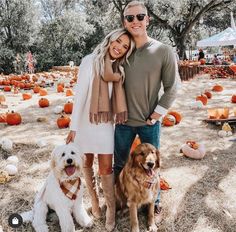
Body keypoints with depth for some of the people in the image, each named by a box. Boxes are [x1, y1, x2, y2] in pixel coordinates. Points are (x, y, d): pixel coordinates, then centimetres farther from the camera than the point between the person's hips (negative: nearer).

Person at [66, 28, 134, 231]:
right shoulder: (90, 61, -11)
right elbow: (80, 95, -14)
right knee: (87, 163, 13)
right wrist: (73, 127, -15)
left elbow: (118, 98, 8)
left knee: (106, 168, 3)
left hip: (106, 124, 3)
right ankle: (94, 199, 33)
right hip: (86, 122, -3)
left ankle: (111, 208, 19)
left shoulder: (119, 69, 5)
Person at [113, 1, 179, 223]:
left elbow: (171, 88, -6)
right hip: (123, 121, 2)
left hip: (149, 123, -2)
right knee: (119, 165, 17)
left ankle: (154, 203, 36)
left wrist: (157, 115, -8)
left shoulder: (163, 51, -9)